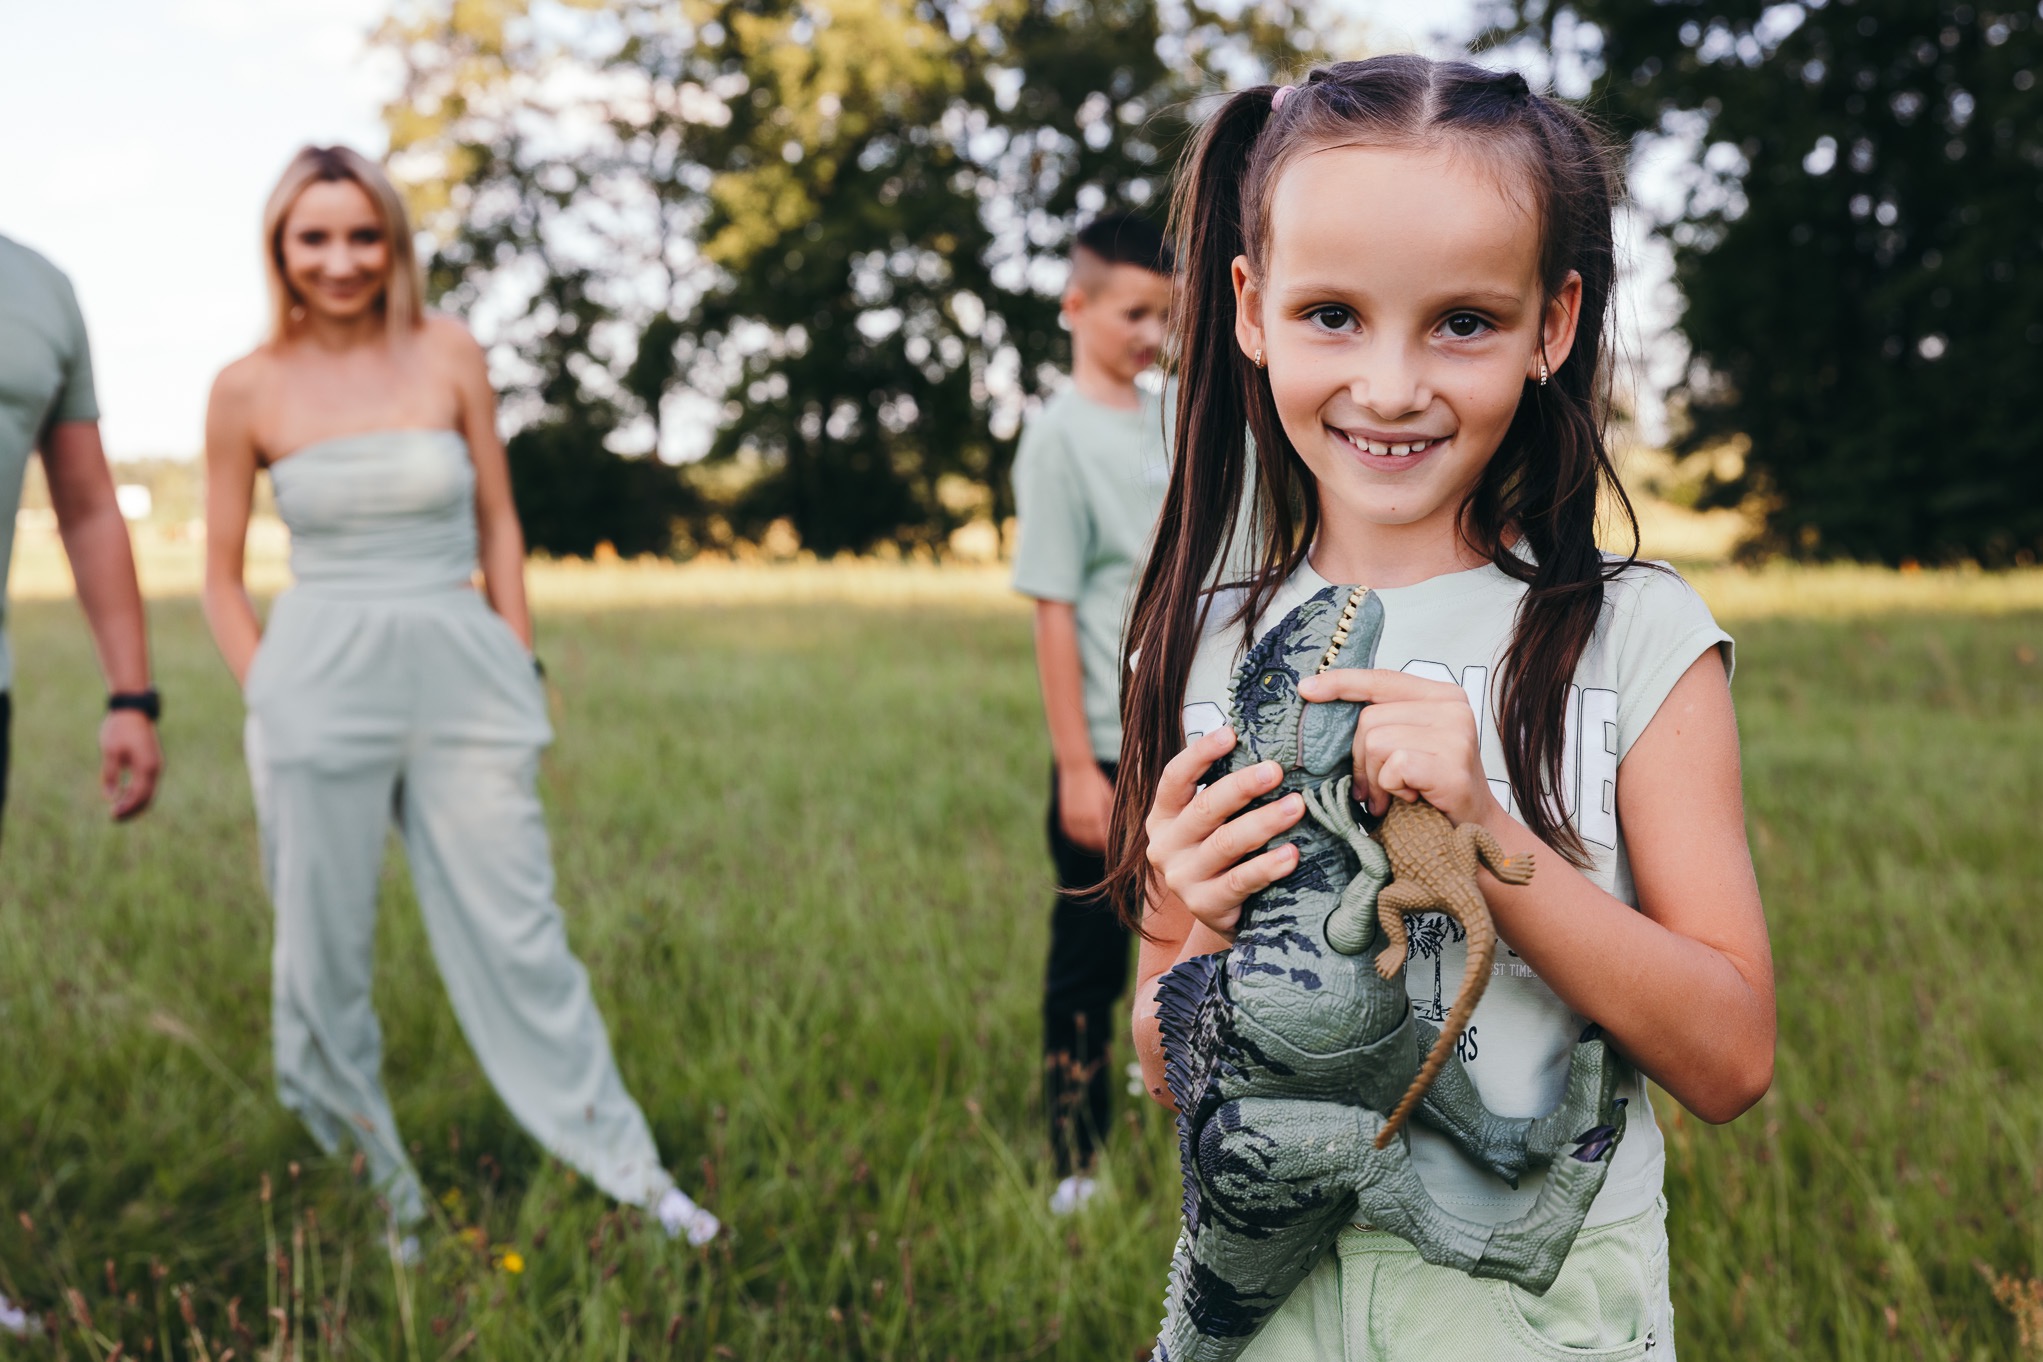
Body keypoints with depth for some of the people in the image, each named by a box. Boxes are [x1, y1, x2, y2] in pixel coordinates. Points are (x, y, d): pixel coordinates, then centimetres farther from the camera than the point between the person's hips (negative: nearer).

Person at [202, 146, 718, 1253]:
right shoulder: (248, 390, 1)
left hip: (463, 674, 0)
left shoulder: (446, 356, 3)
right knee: (322, 958, 6)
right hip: (319, 686, 0)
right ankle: (372, 1197, 24)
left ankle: (629, 1176, 15)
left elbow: (497, 522, 10)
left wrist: (520, 667, 6)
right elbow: (221, 575, 7)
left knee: (518, 941, 3)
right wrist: (266, 701, -1)